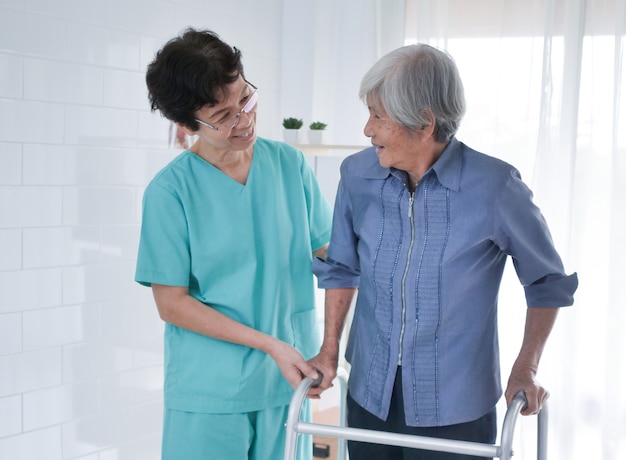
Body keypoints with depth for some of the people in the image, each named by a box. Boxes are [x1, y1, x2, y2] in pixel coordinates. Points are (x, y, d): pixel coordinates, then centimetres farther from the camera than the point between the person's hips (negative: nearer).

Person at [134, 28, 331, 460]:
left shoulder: (290, 164, 0)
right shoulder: (170, 191, -11)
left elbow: (328, 253, 6)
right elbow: (172, 302, -10)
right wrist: (270, 344, -14)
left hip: (290, 378, 3)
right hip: (209, 391, -3)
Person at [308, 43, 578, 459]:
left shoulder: (494, 187, -16)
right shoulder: (358, 175, -5)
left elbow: (548, 280, -2)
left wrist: (526, 368, -6)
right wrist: (330, 350, 7)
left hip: (456, 409, -3)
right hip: (369, 398, 3)